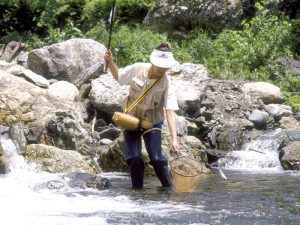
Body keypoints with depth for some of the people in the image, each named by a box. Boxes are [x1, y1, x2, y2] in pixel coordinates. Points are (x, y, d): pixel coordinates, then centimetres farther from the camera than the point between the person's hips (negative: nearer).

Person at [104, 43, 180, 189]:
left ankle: (170, 189, 5)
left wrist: (174, 139, -32)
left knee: (156, 158, -9)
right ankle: (137, 189, 11)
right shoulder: (137, 69, -15)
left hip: (152, 122, -2)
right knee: (133, 158, -3)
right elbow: (118, 76, 5)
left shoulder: (166, 83, -20)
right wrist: (110, 62, -14)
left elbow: (170, 112, -25)